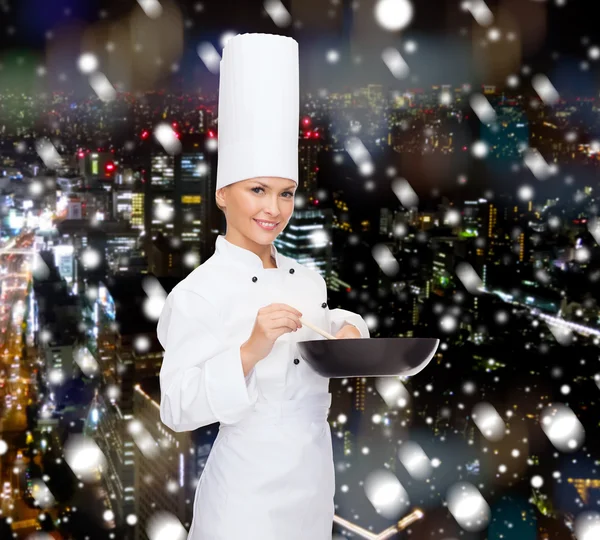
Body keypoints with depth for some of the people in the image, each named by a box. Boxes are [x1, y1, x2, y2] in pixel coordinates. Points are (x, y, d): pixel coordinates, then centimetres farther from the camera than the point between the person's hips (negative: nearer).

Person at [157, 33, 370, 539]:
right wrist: (251, 351, -29)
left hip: (315, 481, 6)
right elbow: (179, 408, -19)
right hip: (248, 494, -6)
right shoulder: (197, 293, -15)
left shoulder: (307, 279, 4)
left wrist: (346, 331, -2)